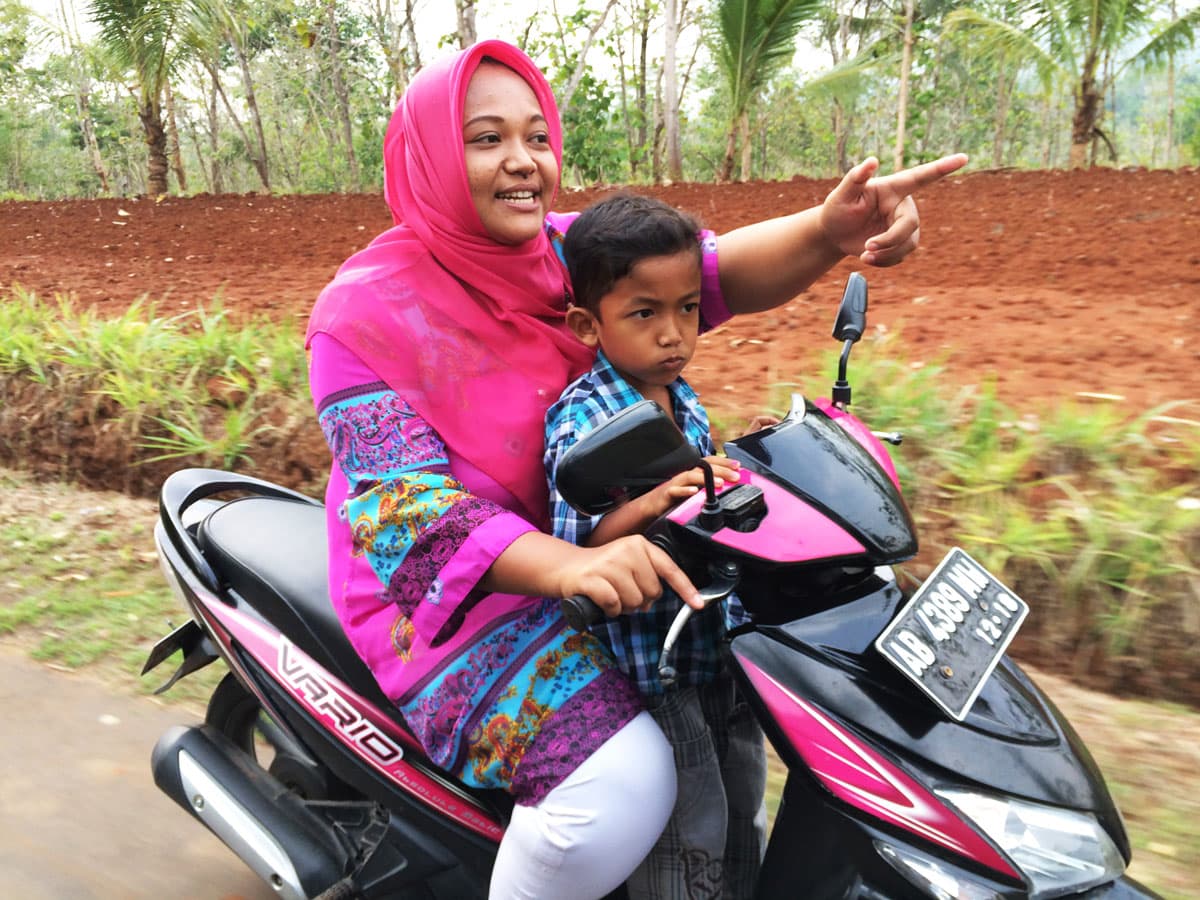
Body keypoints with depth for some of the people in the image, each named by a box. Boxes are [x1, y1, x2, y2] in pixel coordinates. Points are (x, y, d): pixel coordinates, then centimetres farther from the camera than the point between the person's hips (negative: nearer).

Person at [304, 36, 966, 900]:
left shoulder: (572, 252, 0)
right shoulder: (364, 310, -15)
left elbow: (713, 270, -14)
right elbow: (401, 502, -24)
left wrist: (828, 231, -36)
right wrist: (566, 564, -41)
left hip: (589, 544, 7)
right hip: (446, 593, -7)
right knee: (624, 778, -27)